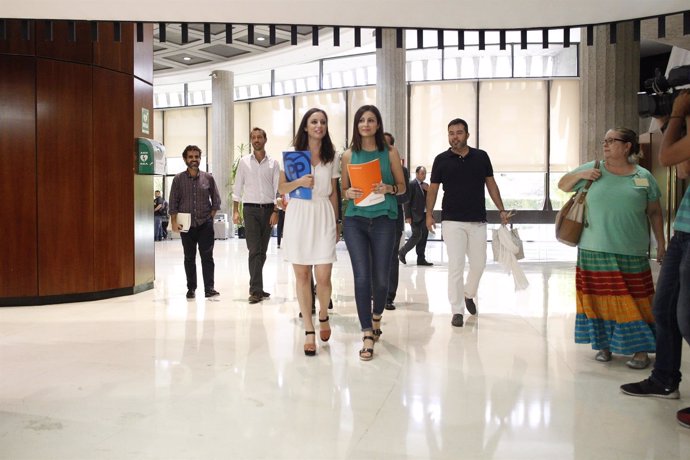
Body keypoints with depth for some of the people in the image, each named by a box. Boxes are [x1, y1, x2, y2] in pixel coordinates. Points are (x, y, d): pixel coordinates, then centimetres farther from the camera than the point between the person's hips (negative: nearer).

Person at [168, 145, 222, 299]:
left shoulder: (208, 178, 4)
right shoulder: (178, 179, 3)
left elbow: (216, 201, 9)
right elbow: (173, 203, 2)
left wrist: (210, 217, 2)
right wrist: (174, 222, -5)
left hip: (205, 224, 0)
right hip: (186, 225, 1)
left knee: (207, 256, -3)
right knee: (189, 258, 8)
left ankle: (209, 288, 1)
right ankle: (191, 288, 16)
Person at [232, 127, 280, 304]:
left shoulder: (273, 163, 6)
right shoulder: (244, 162, 5)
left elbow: (277, 189, 3)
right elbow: (237, 188, 5)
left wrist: (275, 211, -6)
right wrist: (235, 211, -1)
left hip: (268, 209, 2)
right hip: (250, 209, -2)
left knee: (262, 250, 8)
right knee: (254, 250, -9)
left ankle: (256, 287, 20)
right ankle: (256, 290, -9)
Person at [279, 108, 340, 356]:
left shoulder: (331, 156, 10)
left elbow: (333, 193, 13)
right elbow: (282, 188, 5)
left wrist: (336, 223, 11)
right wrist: (299, 182, -15)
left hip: (323, 216, 0)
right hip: (298, 214, 0)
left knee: (323, 277, -6)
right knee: (302, 275, 2)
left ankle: (323, 315, 25)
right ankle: (309, 330, 13)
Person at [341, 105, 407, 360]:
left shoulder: (390, 152, 6)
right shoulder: (349, 155, 9)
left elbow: (402, 186, 9)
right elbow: (343, 189, 15)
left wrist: (388, 189, -12)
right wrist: (349, 193, -8)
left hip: (383, 220, 0)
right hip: (355, 220, 0)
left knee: (381, 277, 4)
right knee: (362, 276, -6)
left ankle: (376, 317, 35)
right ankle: (368, 336, 0)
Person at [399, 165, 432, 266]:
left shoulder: (425, 185, 16)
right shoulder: (411, 184, -7)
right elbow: (407, 201, -11)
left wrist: (428, 190, -3)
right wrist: (408, 216, -16)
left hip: (424, 215, 7)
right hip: (415, 216, -7)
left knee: (424, 237, 5)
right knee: (417, 235, -8)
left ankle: (421, 259, 10)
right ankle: (402, 252, 12)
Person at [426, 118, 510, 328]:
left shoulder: (481, 157, 5)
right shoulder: (441, 159, 1)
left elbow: (491, 184, 10)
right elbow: (433, 188, 5)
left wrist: (501, 210, 5)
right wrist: (429, 214, -3)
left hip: (478, 220, 2)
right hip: (453, 221, -2)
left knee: (479, 263, 10)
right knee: (456, 266, -3)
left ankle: (469, 294, 38)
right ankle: (457, 311, 6)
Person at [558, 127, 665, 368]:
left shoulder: (644, 176, 4)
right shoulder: (592, 169, 5)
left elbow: (655, 213, 11)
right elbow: (562, 185, 15)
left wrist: (661, 244, 9)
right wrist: (581, 175, -4)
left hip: (631, 253, -1)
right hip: (594, 251, 1)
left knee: (634, 301, 2)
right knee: (600, 298, 6)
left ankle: (640, 349, 14)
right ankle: (604, 344, 21)